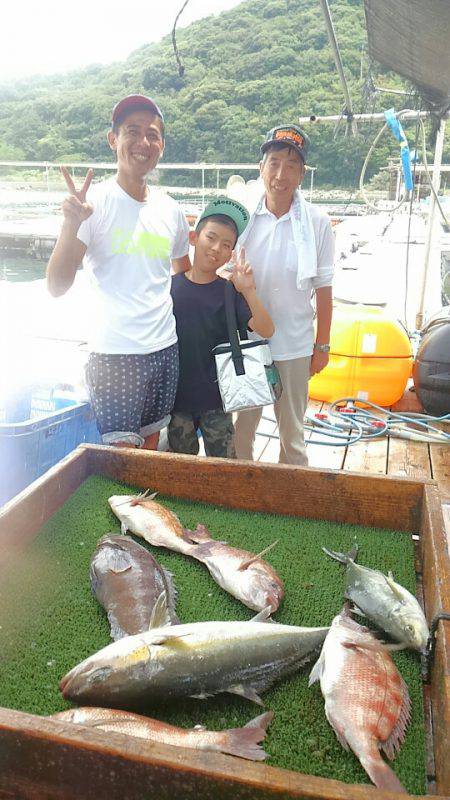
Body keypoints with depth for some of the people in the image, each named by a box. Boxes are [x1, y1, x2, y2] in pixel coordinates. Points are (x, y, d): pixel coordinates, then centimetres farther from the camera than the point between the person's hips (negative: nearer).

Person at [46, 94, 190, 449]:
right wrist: (71, 224, -27)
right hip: (114, 355, -5)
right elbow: (57, 286, -15)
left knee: (151, 447, 16)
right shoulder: (94, 202, -7)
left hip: (166, 349, 5)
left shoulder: (170, 210, 8)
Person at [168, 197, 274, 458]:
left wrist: (248, 291, -30)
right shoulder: (170, 286, -3)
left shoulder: (229, 292, -5)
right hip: (176, 396, 1)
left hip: (215, 398, -1)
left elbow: (266, 330, -16)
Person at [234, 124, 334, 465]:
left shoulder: (317, 222, -6)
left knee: (292, 431, 13)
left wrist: (323, 345, -1)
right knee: (241, 426, 15)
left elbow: (323, 289, -2)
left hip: (295, 346, -1)